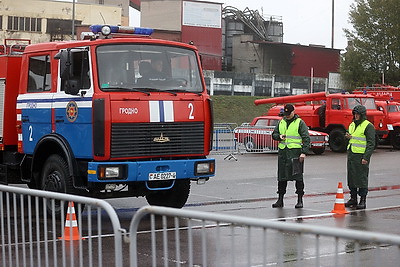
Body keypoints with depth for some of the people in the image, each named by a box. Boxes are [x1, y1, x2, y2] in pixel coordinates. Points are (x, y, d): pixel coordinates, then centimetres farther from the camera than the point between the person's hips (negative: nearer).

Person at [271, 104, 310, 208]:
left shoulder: (300, 123, -2)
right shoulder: (281, 122, 14)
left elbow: (306, 138, -7)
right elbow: (274, 134, 19)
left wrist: (304, 152, -15)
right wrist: (279, 136, -5)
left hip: (295, 152, -5)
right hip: (282, 152, 5)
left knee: (298, 176, -3)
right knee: (282, 176, 8)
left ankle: (300, 200, 4)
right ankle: (280, 200, 15)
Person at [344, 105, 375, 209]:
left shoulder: (368, 126, -8)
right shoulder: (352, 124, 16)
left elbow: (371, 143, -13)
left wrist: (366, 157, -19)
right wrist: (348, 137, 4)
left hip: (361, 156, -8)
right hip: (351, 154, 8)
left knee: (362, 178, -4)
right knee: (351, 177, 10)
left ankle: (363, 201, 0)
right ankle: (353, 198, 19)